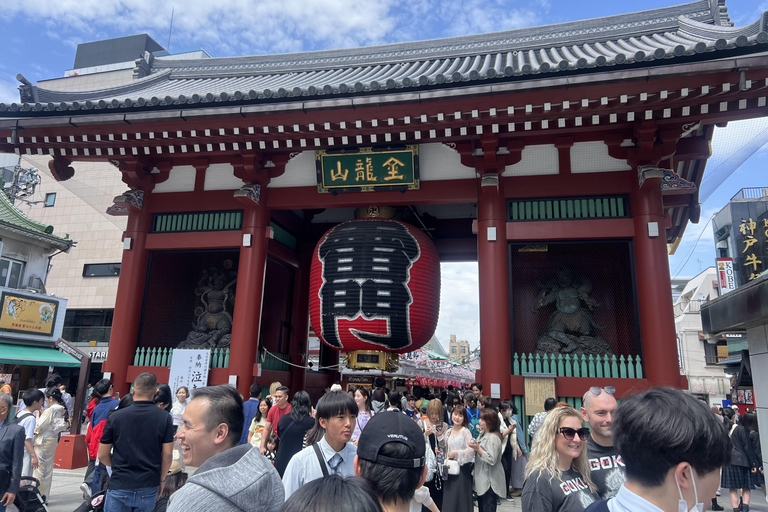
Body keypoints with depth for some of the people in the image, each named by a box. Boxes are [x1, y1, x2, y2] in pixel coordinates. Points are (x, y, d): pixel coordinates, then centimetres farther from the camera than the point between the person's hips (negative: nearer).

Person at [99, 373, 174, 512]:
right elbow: (167, 455, -6)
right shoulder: (165, 418, -6)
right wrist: (161, 480, 8)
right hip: (149, 489, 0)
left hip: (120, 486, 0)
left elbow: (102, 455, 2)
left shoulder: (115, 416, -4)